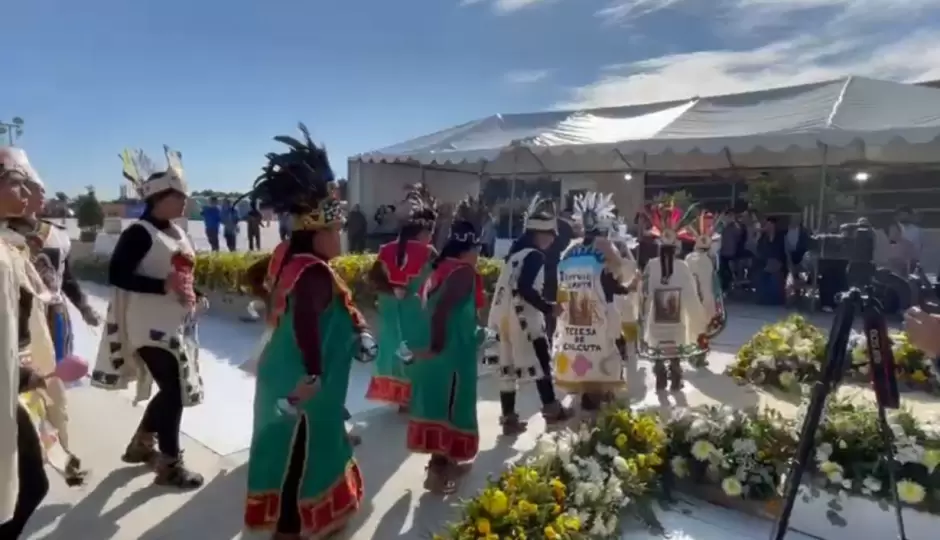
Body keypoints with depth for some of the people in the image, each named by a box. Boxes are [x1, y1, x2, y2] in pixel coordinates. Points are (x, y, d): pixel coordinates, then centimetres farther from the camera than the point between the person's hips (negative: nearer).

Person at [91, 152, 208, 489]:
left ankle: (140, 444, 37)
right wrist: (164, 287, -26)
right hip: (151, 326, -9)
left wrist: (195, 297, 5)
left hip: (177, 324, 9)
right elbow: (117, 275, -19)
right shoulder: (139, 233, -13)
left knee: (174, 388, 16)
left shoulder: (177, 233, 13)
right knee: (174, 390, -5)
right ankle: (170, 464, 11)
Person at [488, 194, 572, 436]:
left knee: (508, 366, 10)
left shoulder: (517, 250, 14)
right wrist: (548, 307, -15)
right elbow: (525, 289, -24)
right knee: (541, 360, 7)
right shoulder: (535, 255, -14)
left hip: (504, 314, 9)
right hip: (522, 317, -9)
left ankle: (509, 418, 15)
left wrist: (545, 301, 14)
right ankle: (552, 409, 20)